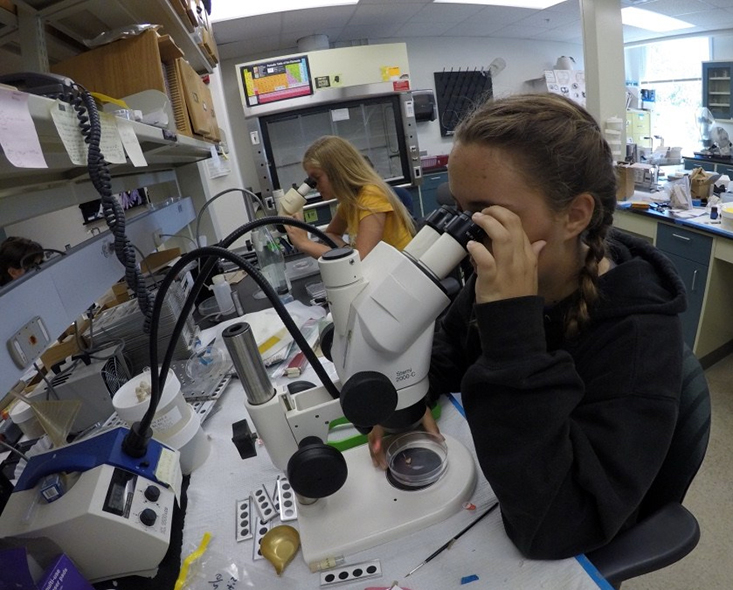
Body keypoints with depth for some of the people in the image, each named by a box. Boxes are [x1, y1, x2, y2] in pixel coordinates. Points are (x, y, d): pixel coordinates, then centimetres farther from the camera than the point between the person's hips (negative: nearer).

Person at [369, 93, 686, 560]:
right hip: (480, 493, 5)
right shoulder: (492, 277, -13)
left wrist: (513, 327, -41)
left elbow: (551, 531, -36)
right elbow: (448, 350, 5)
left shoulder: (638, 335, -30)